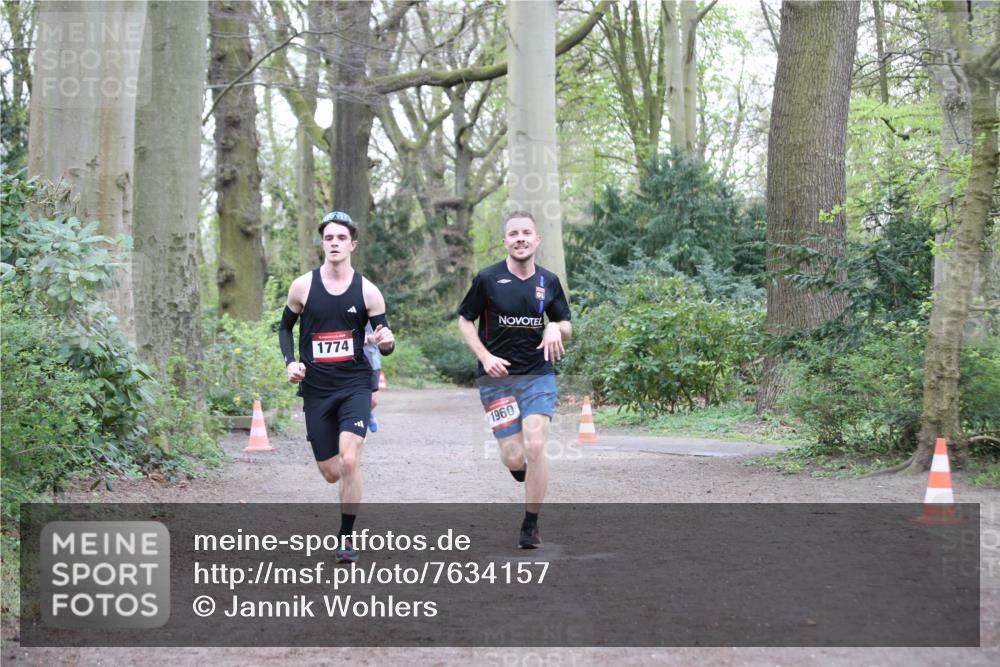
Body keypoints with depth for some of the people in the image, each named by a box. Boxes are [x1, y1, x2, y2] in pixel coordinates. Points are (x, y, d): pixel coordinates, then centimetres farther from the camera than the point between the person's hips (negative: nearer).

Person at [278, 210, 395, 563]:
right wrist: (290, 362, -3)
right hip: (316, 388, 2)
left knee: (349, 461, -20)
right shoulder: (303, 286, 0)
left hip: (354, 385, -2)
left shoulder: (367, 291, -2)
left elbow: (384, 340, 5)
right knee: (331, 473, 5)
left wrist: (387, 342, -20)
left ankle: (346, 538, -6)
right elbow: (285, 327, 14)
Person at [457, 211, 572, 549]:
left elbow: (566, 327, 14)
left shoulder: (548, 281, 4)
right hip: (497, 378, -1)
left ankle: (530, 526, 0)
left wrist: (556, 329, -10)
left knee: (535, 447, -14)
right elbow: (465, 320, 4)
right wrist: (485, 356, -10)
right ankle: (520, 470, 34)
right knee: (513, 458, -7)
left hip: (538, 375, 1)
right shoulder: (487, 279, -5)